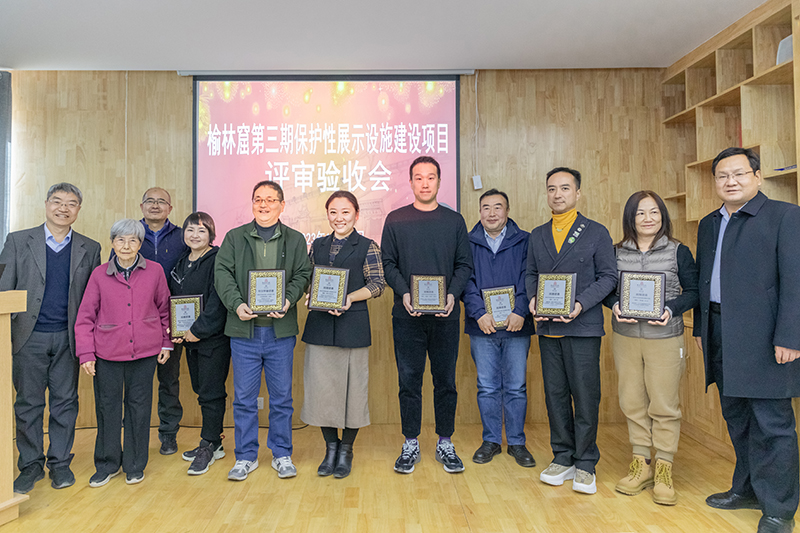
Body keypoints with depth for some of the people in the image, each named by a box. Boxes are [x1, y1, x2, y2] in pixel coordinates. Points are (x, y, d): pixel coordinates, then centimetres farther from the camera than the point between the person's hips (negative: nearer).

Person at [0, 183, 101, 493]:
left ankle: (60, 463, 22)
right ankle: (31, 465, 23)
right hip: (29, 338, 0)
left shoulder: (89, 249, 6)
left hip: (68, 338, 1)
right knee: (28, 403, 8)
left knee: (65, 402, 8)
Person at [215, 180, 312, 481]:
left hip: (281, 330, 0)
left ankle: (282, 455, 24)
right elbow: (222, 273, 1)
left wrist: (288, 301, -15)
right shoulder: (234, 238, 8)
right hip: (244, 331, 0)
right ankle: (246, 456, 23)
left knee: (281, 396, 8)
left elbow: (302, 275, 3)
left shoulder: (295, 240, 9)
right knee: (244, 397, 7)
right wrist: (237, 304, -15)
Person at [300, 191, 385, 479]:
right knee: (321, 386, 5)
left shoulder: (368, 247, 3)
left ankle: (346, 450, 20)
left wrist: (350, 298, -16)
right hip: (319, 325, 4)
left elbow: (377, 284, -2)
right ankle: (330, 447, 23)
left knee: (352, 387, 2)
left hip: (353, 325, -3)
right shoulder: (317, 245, 15)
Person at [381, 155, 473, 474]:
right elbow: (388, 263, 3)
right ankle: (410, 445, 19)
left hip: (445, 315, 1)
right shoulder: (396, 220, 6)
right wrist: (404, 293, -12)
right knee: (409, 380, 5)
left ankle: (445, 443, 22)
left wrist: (452, 294, -10)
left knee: (446, 380, 7)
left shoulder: (454, 221, 9)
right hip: (407, 316, -1)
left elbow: (464, 265, 7)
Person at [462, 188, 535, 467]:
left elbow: (528, 279, -2)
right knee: (487, 387, 9)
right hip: (482, 327, 1)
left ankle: (517, 442, 21)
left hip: (516, 327, 0)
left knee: (516, 388, 6)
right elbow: (466, 282, 0)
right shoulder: (468, 244, 7)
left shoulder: (524, 242, 5)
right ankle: (491, 441, 23)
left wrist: (520, 312, -15)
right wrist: (479, 314, -13)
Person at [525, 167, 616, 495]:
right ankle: (563, 458, 22)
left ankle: (585, 465, 14)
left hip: (583, 326, -4)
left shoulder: (596, 232, 2)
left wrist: (581, 304, -15)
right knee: (555, 394, 9)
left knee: (585, 395, 0)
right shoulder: (538, 235, 14)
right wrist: (533, 300, -4)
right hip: (547, 327, 4)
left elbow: (608, 276, -2)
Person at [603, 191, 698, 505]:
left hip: (665, 338, -2)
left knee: (664, 405, 1)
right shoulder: (617, 252, 6)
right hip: (626, 337, 2)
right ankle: (641, 463, 22)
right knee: (632, 402, 7)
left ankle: (663, 470, 16)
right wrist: (615, 305, -10)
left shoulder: (678, 252, 1)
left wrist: (671, 309, -15)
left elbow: (693, 290, 2)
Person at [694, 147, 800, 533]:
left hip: (763, 337, -7)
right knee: (736, 417, 16)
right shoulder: (709, 224, 15)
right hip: (720, 334, 7)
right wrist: (700, 328, 16)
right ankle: (748, 489, 32)